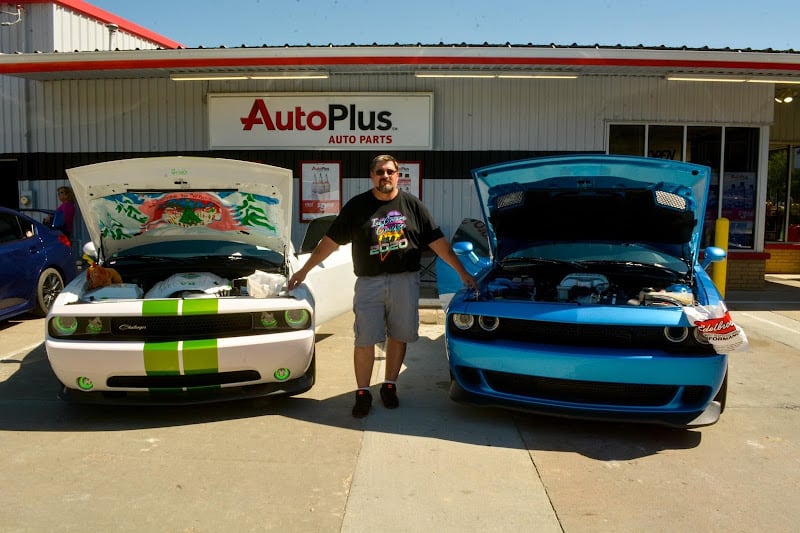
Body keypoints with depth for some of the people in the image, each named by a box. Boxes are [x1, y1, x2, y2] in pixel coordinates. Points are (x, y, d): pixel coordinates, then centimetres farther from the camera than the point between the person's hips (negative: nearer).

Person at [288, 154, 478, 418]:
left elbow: (438, 242, 7)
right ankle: (362, 393, 13)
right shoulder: (357, 206, 5)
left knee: (398, 336, 9)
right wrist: (304, 270, 4)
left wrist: (462, 272, 6)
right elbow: (330, 241, 6)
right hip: (369, 281, -1)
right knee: (364, 340, -1)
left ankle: (390, 386, 26)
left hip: (405, 280, 1)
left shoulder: (412, 205, 7)